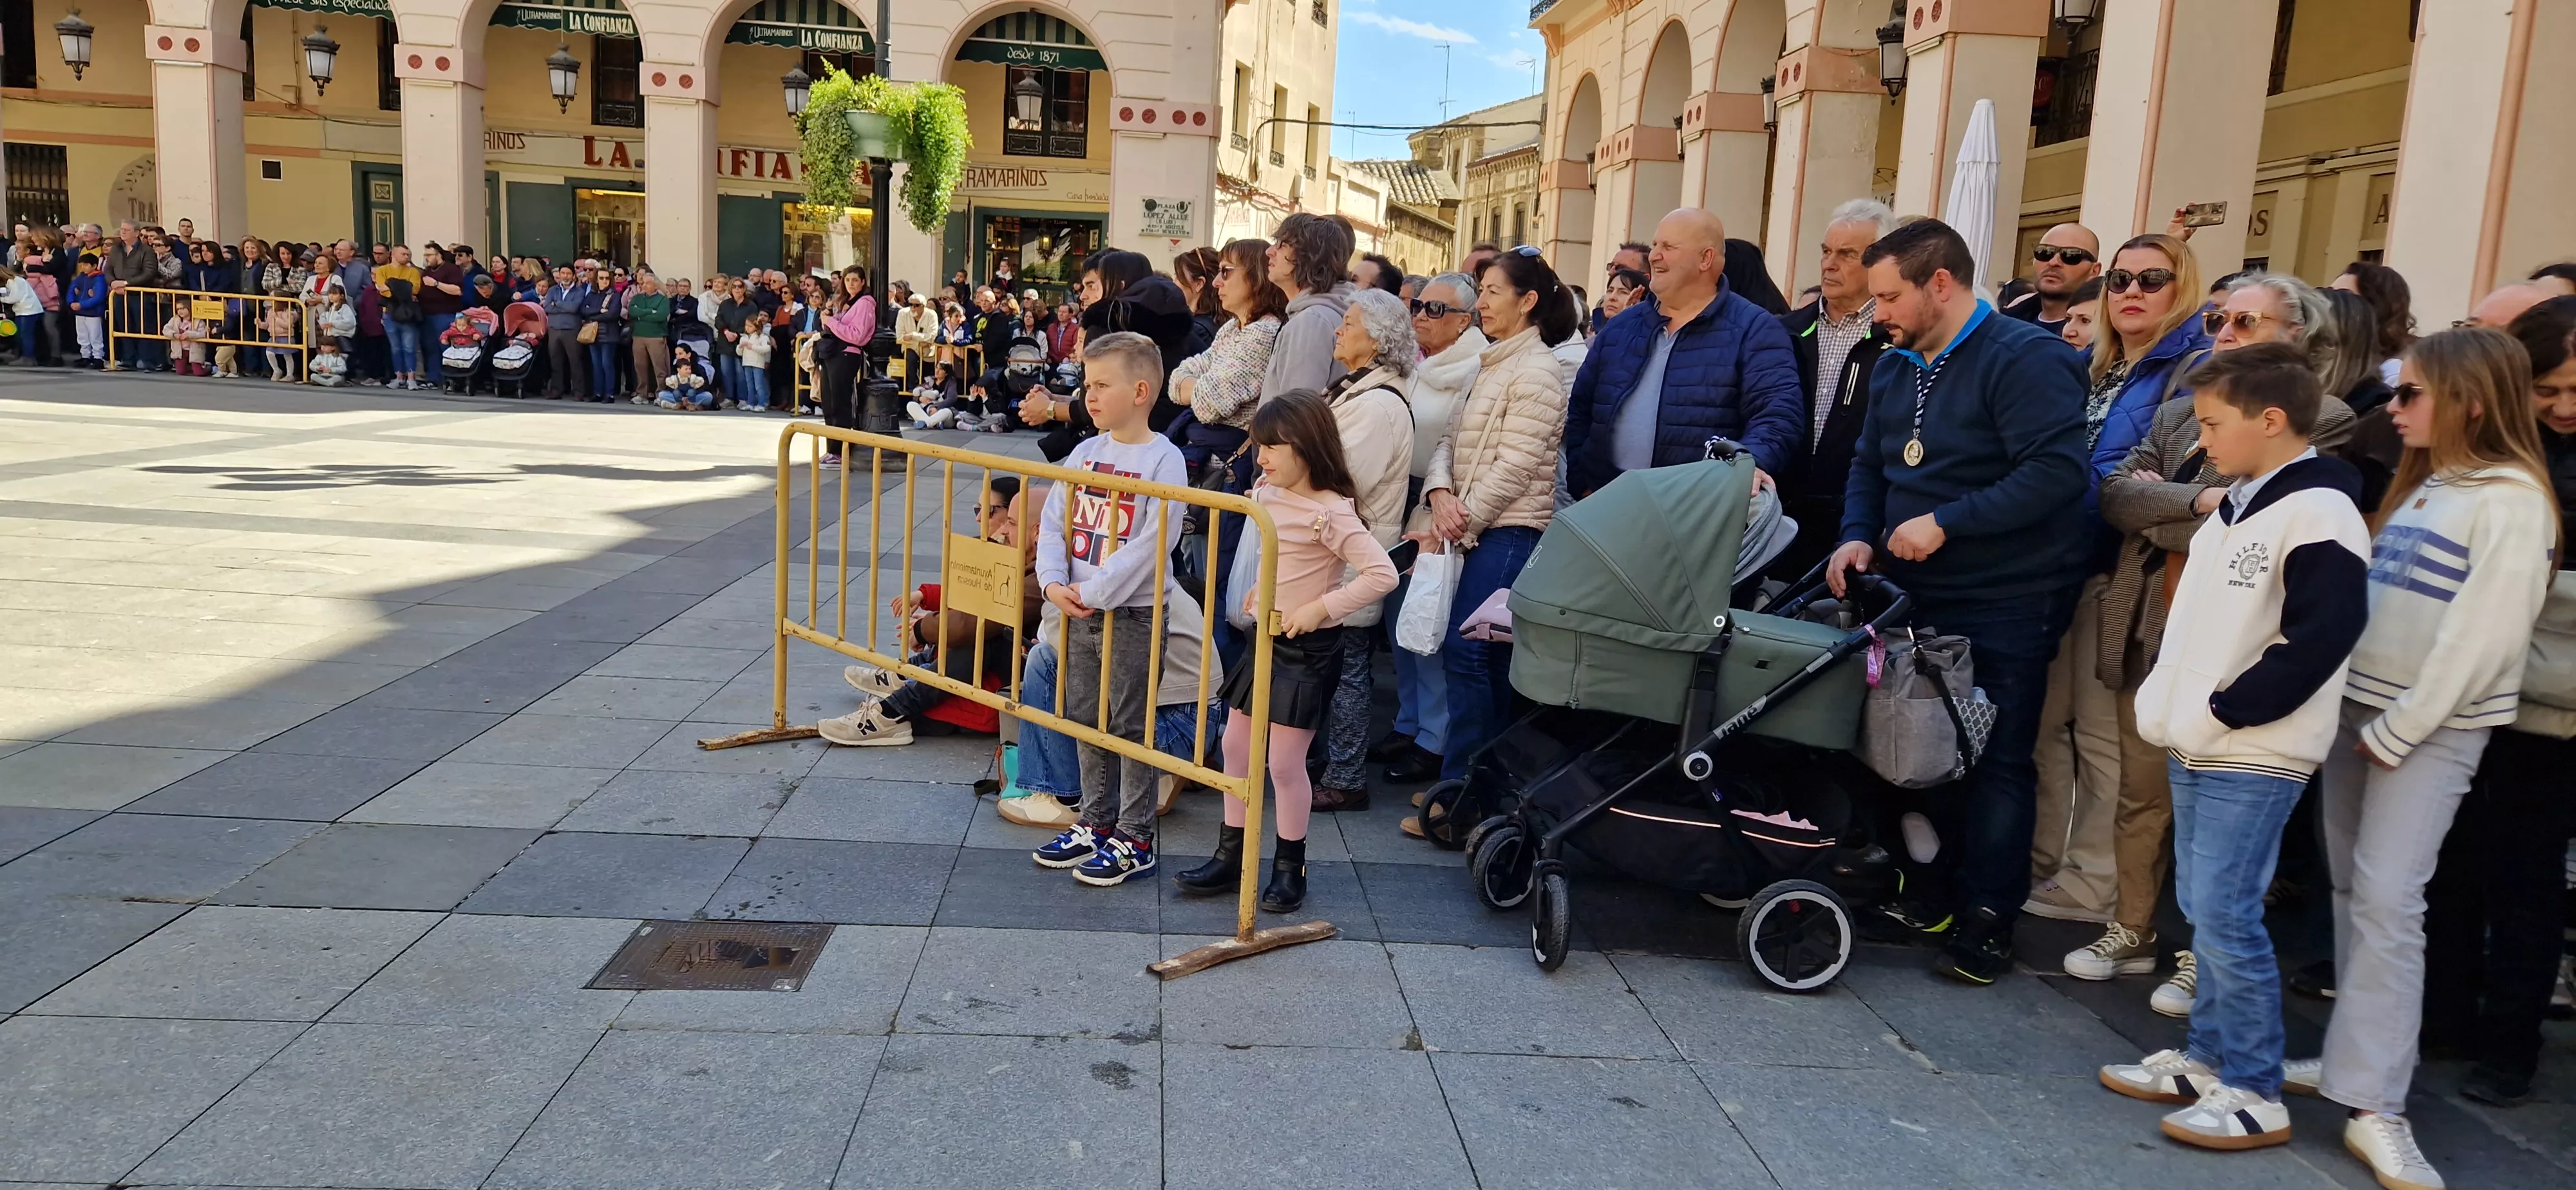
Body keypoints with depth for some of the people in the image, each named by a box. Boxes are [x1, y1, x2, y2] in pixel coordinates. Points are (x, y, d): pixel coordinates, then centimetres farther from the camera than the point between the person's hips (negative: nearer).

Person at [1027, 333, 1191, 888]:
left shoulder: (1163, 459, -13)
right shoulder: (1086, 452, 8)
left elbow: (1154, 543, -21)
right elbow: (1054, 520, 8)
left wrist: (1095, 592, -19)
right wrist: (1053, 581, -7)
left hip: (1131, 613, -7)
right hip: (1078, 610, 7)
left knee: (1130, 726, 1)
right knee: (1086, 719, 15)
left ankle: (1134, 840, 13)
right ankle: (1096, 825, 30)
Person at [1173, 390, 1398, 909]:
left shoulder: (1330, 512, -20)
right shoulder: (1268, 496, 4)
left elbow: (1382, 574, -27)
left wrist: (1320, 608, -25)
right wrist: (1260, 592, 8)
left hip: (1307, 650, -8)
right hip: (1265, 639, 9)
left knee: (1284, 762, -1)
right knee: (1236, 747, 12)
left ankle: (1290, 868, 16)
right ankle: (1231, 856, 25)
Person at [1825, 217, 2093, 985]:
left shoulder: (2024, 358, -14)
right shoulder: (1894, 368, 12)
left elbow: (2058, 472, -24)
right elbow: (1869, 466, 20)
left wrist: (1946, 523, -24)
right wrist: (1858, 536, 1)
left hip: (2006, 605, -7)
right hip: (1916, 596, 7)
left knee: (1996, 761, -1)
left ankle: (1988, 919, 10)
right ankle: (1934, 890, 25)